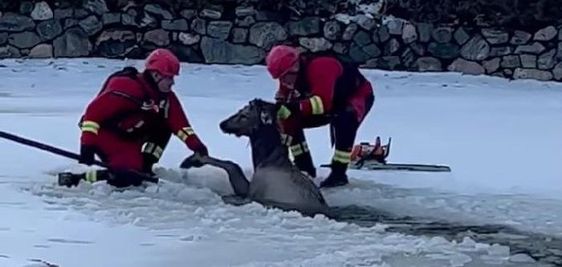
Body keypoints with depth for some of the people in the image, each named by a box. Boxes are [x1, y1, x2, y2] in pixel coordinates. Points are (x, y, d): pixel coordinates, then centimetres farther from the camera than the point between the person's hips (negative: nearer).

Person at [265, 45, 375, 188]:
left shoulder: (320, 67, -38)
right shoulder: (288, 75, -13)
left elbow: (323, 102, -49)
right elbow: (285, 107, -9)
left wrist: (294, 107, -57)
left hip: (358, 95, -8)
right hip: (332, 101, 8)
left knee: (344, 121, -38)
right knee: (292, 121, -5)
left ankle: (339, 173, -24)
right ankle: (305, 166, 9)